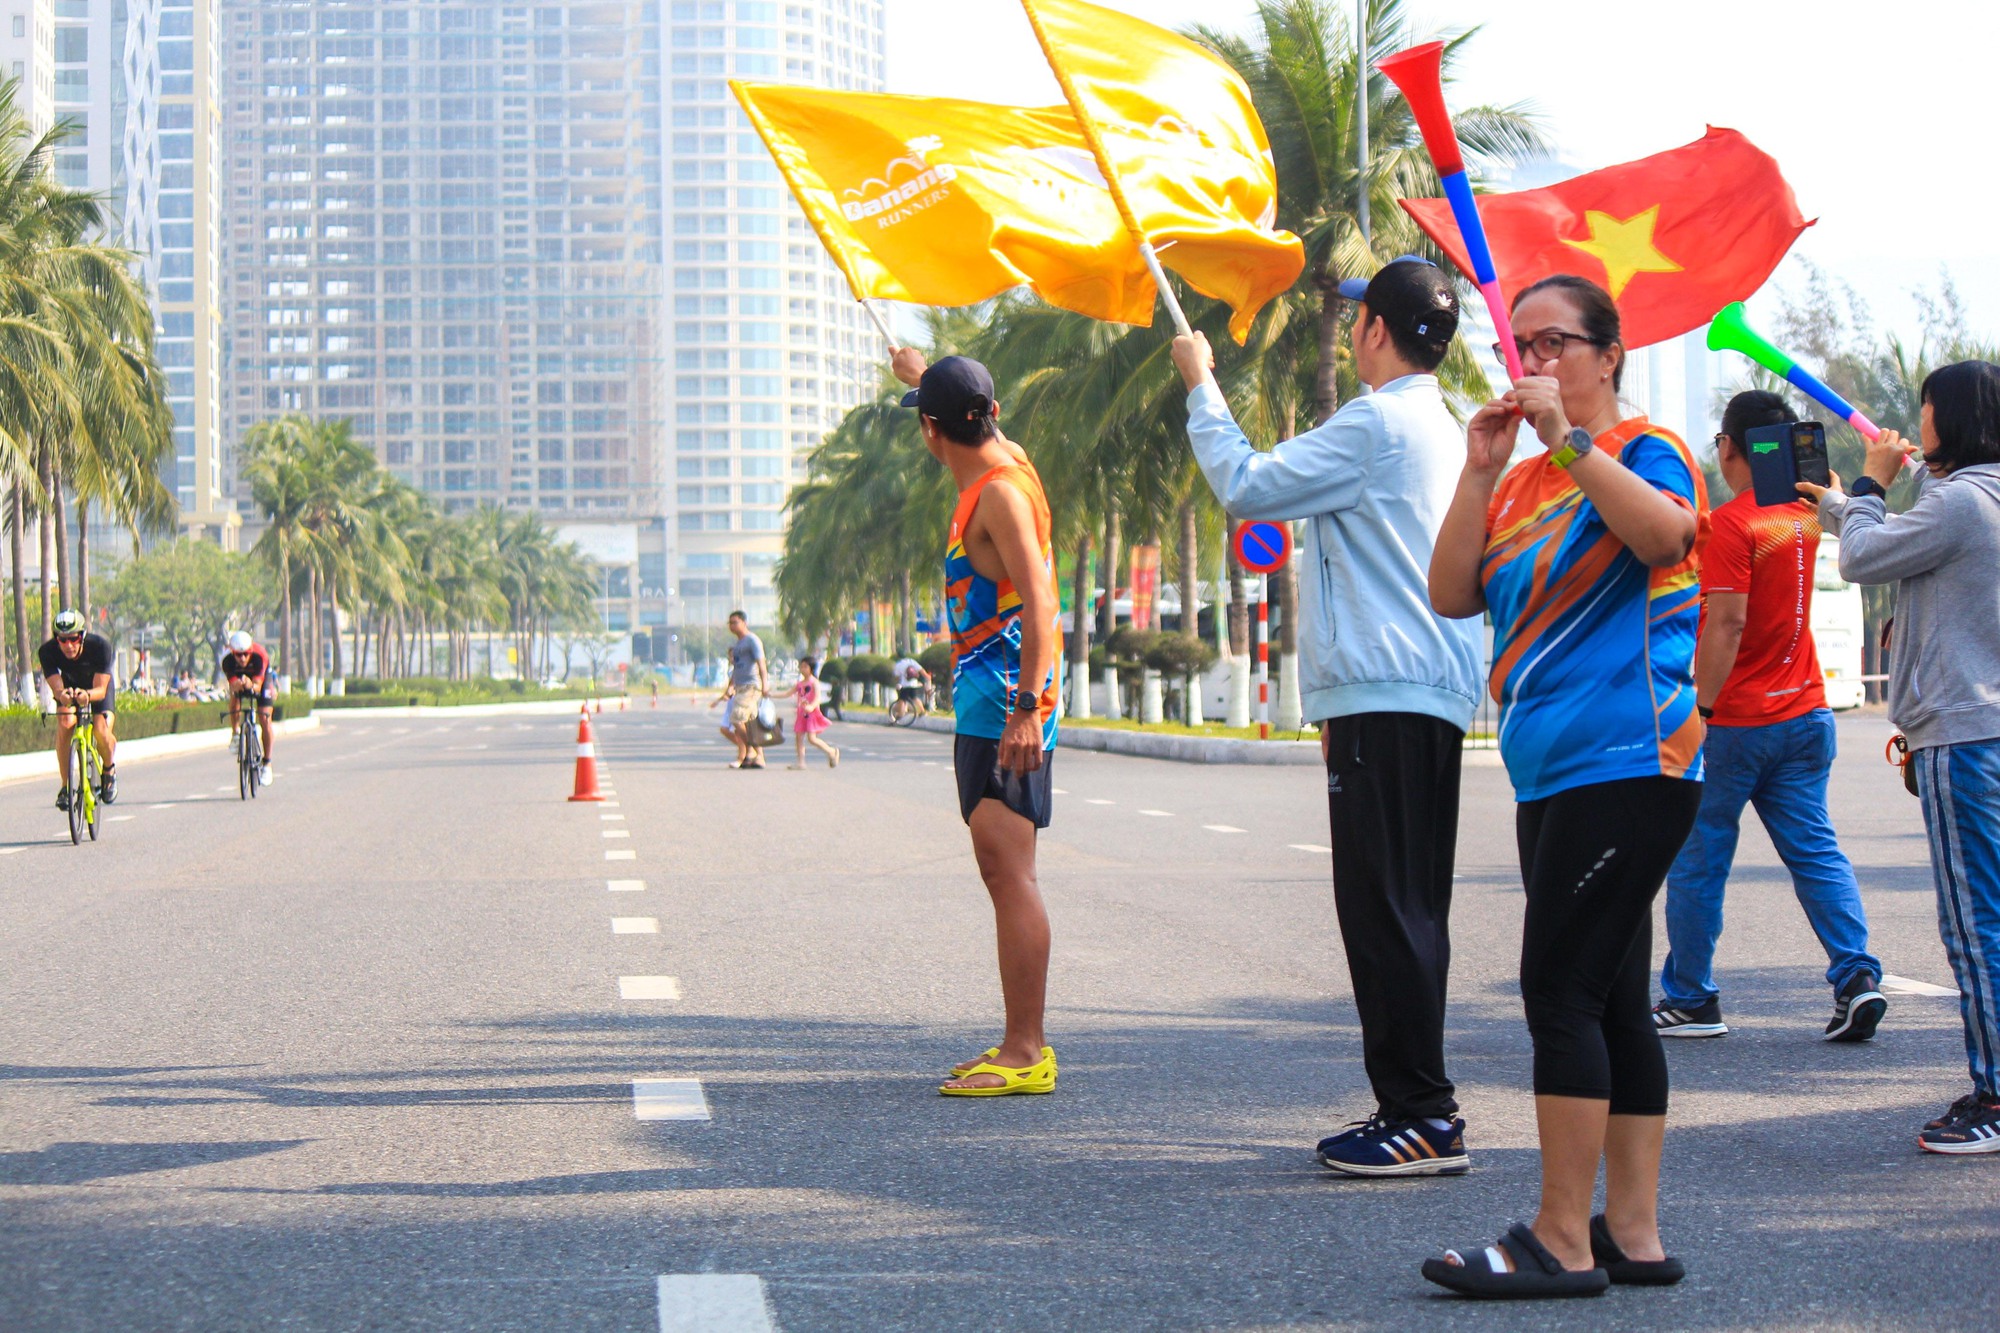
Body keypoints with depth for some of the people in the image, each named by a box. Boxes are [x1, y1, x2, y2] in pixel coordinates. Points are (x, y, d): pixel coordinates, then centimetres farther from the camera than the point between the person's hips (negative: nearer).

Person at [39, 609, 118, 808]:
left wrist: (87, 695, -59)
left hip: (98, 688, -1)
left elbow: (100, 689, -36)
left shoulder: (99, 645, -34)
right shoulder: (48, 651, -30)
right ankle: (65, 786, -16)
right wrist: (61, 694, -60)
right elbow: (56, 687, -36)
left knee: (101, 730, -26)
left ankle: (109, 770, 7)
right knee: (64, 724, -28)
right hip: (69, 688, 1)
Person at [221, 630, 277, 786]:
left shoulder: (260, 656, -38)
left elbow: (258, 686, -37)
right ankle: (235, 734, 1)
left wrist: (251, 685, -60)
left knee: (264, 720, -12)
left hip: (261, 680, -3)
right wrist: (237, 686, -58)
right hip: (239, 678, 3)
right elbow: (232, 686, -35)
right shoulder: (227, 660, -34)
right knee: (234, 699, -25)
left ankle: (267, 764, -4)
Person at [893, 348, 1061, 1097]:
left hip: (1004, 711, -10)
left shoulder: (1001, 492, -15)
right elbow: (979, 421, 38)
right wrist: (919, 374, 55)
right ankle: (1022, 1044, 16)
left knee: (1008, 872, -13)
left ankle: (1025, 1056, -15)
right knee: (1002, 873, 12)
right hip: (986, 706, 10)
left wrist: (1026, 708, -31)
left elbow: (1037, 600, -25)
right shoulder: (1001, 461, 13)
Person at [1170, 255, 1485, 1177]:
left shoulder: (1377, 424, -12)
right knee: (1402, 911, 12)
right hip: (1434, 692, 10)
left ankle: (1422, 1117, -9)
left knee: (1386, 910, -9)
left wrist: (1201, 387, 4)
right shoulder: (1441, 430, 20)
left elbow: (1247, 487, -10)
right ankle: (1416, 1109, 16)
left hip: (1386, 700, -10)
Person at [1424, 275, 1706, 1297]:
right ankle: (1633, 1234, 13)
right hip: (1554, 777, 8)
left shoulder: (1644, 450, -4)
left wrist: (1567, 436, -26)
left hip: (1626, 765, -8)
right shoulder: (1525, 482, 17)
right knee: (1612, 1002, 9)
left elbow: (1666, 532, -26)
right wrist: (1481, 470, -2)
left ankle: (1562, 1241, -8)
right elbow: (1452, 595, 7)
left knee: (1561, 991, -11)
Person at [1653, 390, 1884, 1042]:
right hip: (1805, 713, 7)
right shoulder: (1804, 515, 7)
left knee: (1698, 859, 5)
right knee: (1814, 848, 6)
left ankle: (1690, 1000, 11)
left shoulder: (1731, 523, -15)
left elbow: (1726, 624, -22)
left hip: (1735, 720, -7)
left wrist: (1699, 706, -20)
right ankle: (1856, 977, -9)